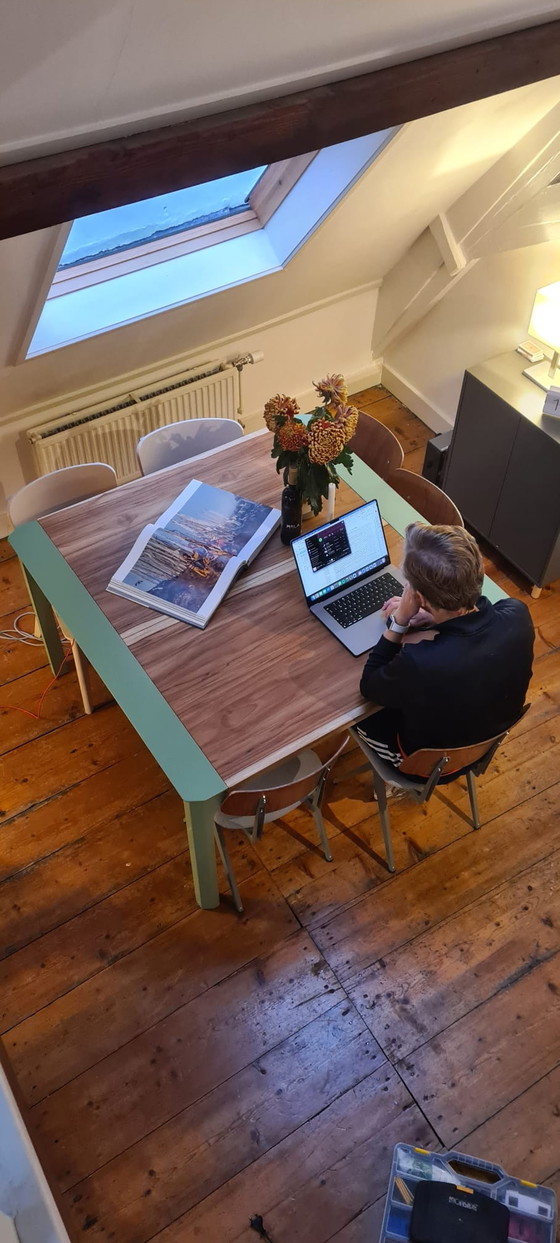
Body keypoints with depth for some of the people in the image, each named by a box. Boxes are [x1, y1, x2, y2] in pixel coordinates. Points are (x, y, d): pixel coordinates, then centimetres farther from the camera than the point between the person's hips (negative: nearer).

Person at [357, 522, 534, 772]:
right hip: (489, 736, 5)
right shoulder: (517, 614, -29)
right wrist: (433, 619, -10)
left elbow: (369, 688, -21)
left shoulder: (421, 663, -45)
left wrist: (399, 621, -26)